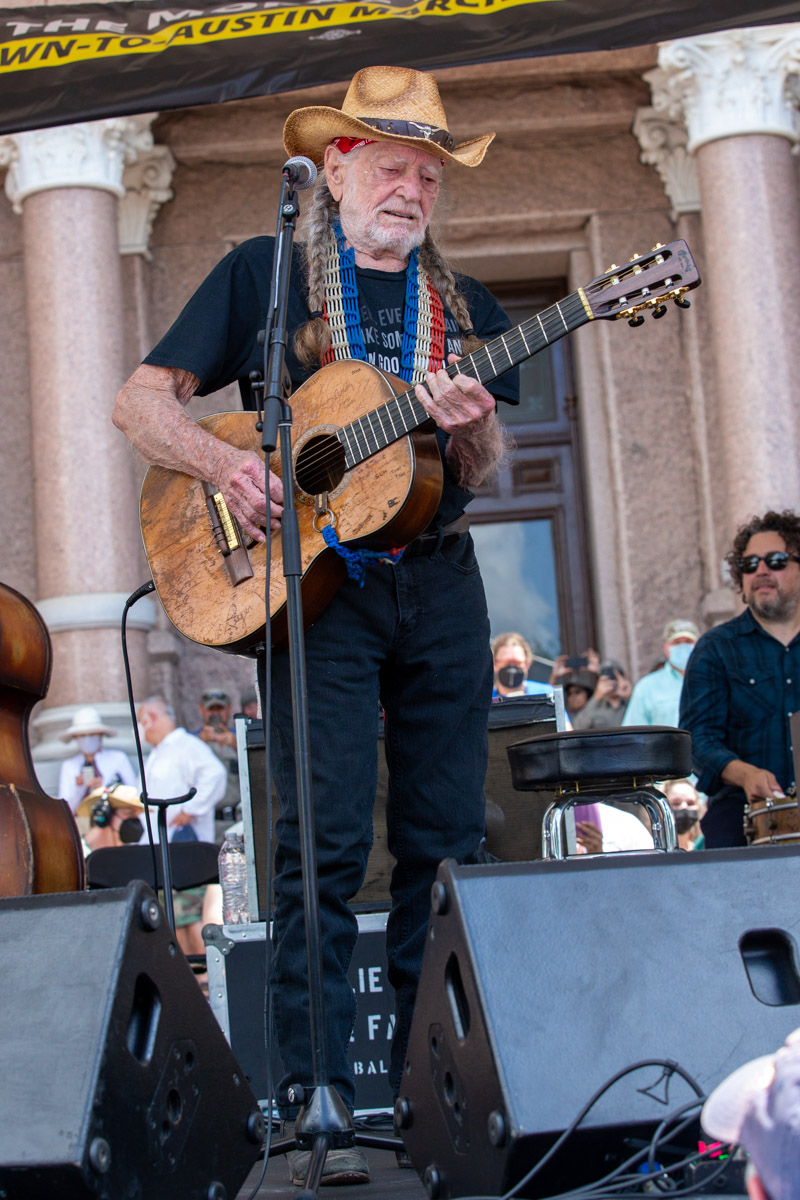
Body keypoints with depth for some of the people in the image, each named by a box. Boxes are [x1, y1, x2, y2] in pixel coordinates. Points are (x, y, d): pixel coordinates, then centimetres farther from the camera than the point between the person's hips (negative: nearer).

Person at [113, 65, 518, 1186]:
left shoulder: (464, 304, 16)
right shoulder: (263, 272, 5)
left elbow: (480, 471, 11)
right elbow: (142, 400, 2)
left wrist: (472, 426, -12)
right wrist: (224, 461, -16)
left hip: (438, 582, 4)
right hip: (309, 582, -4)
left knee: (448, 838, 5)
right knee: (326, 837, -9)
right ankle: (317, 1098, -2)